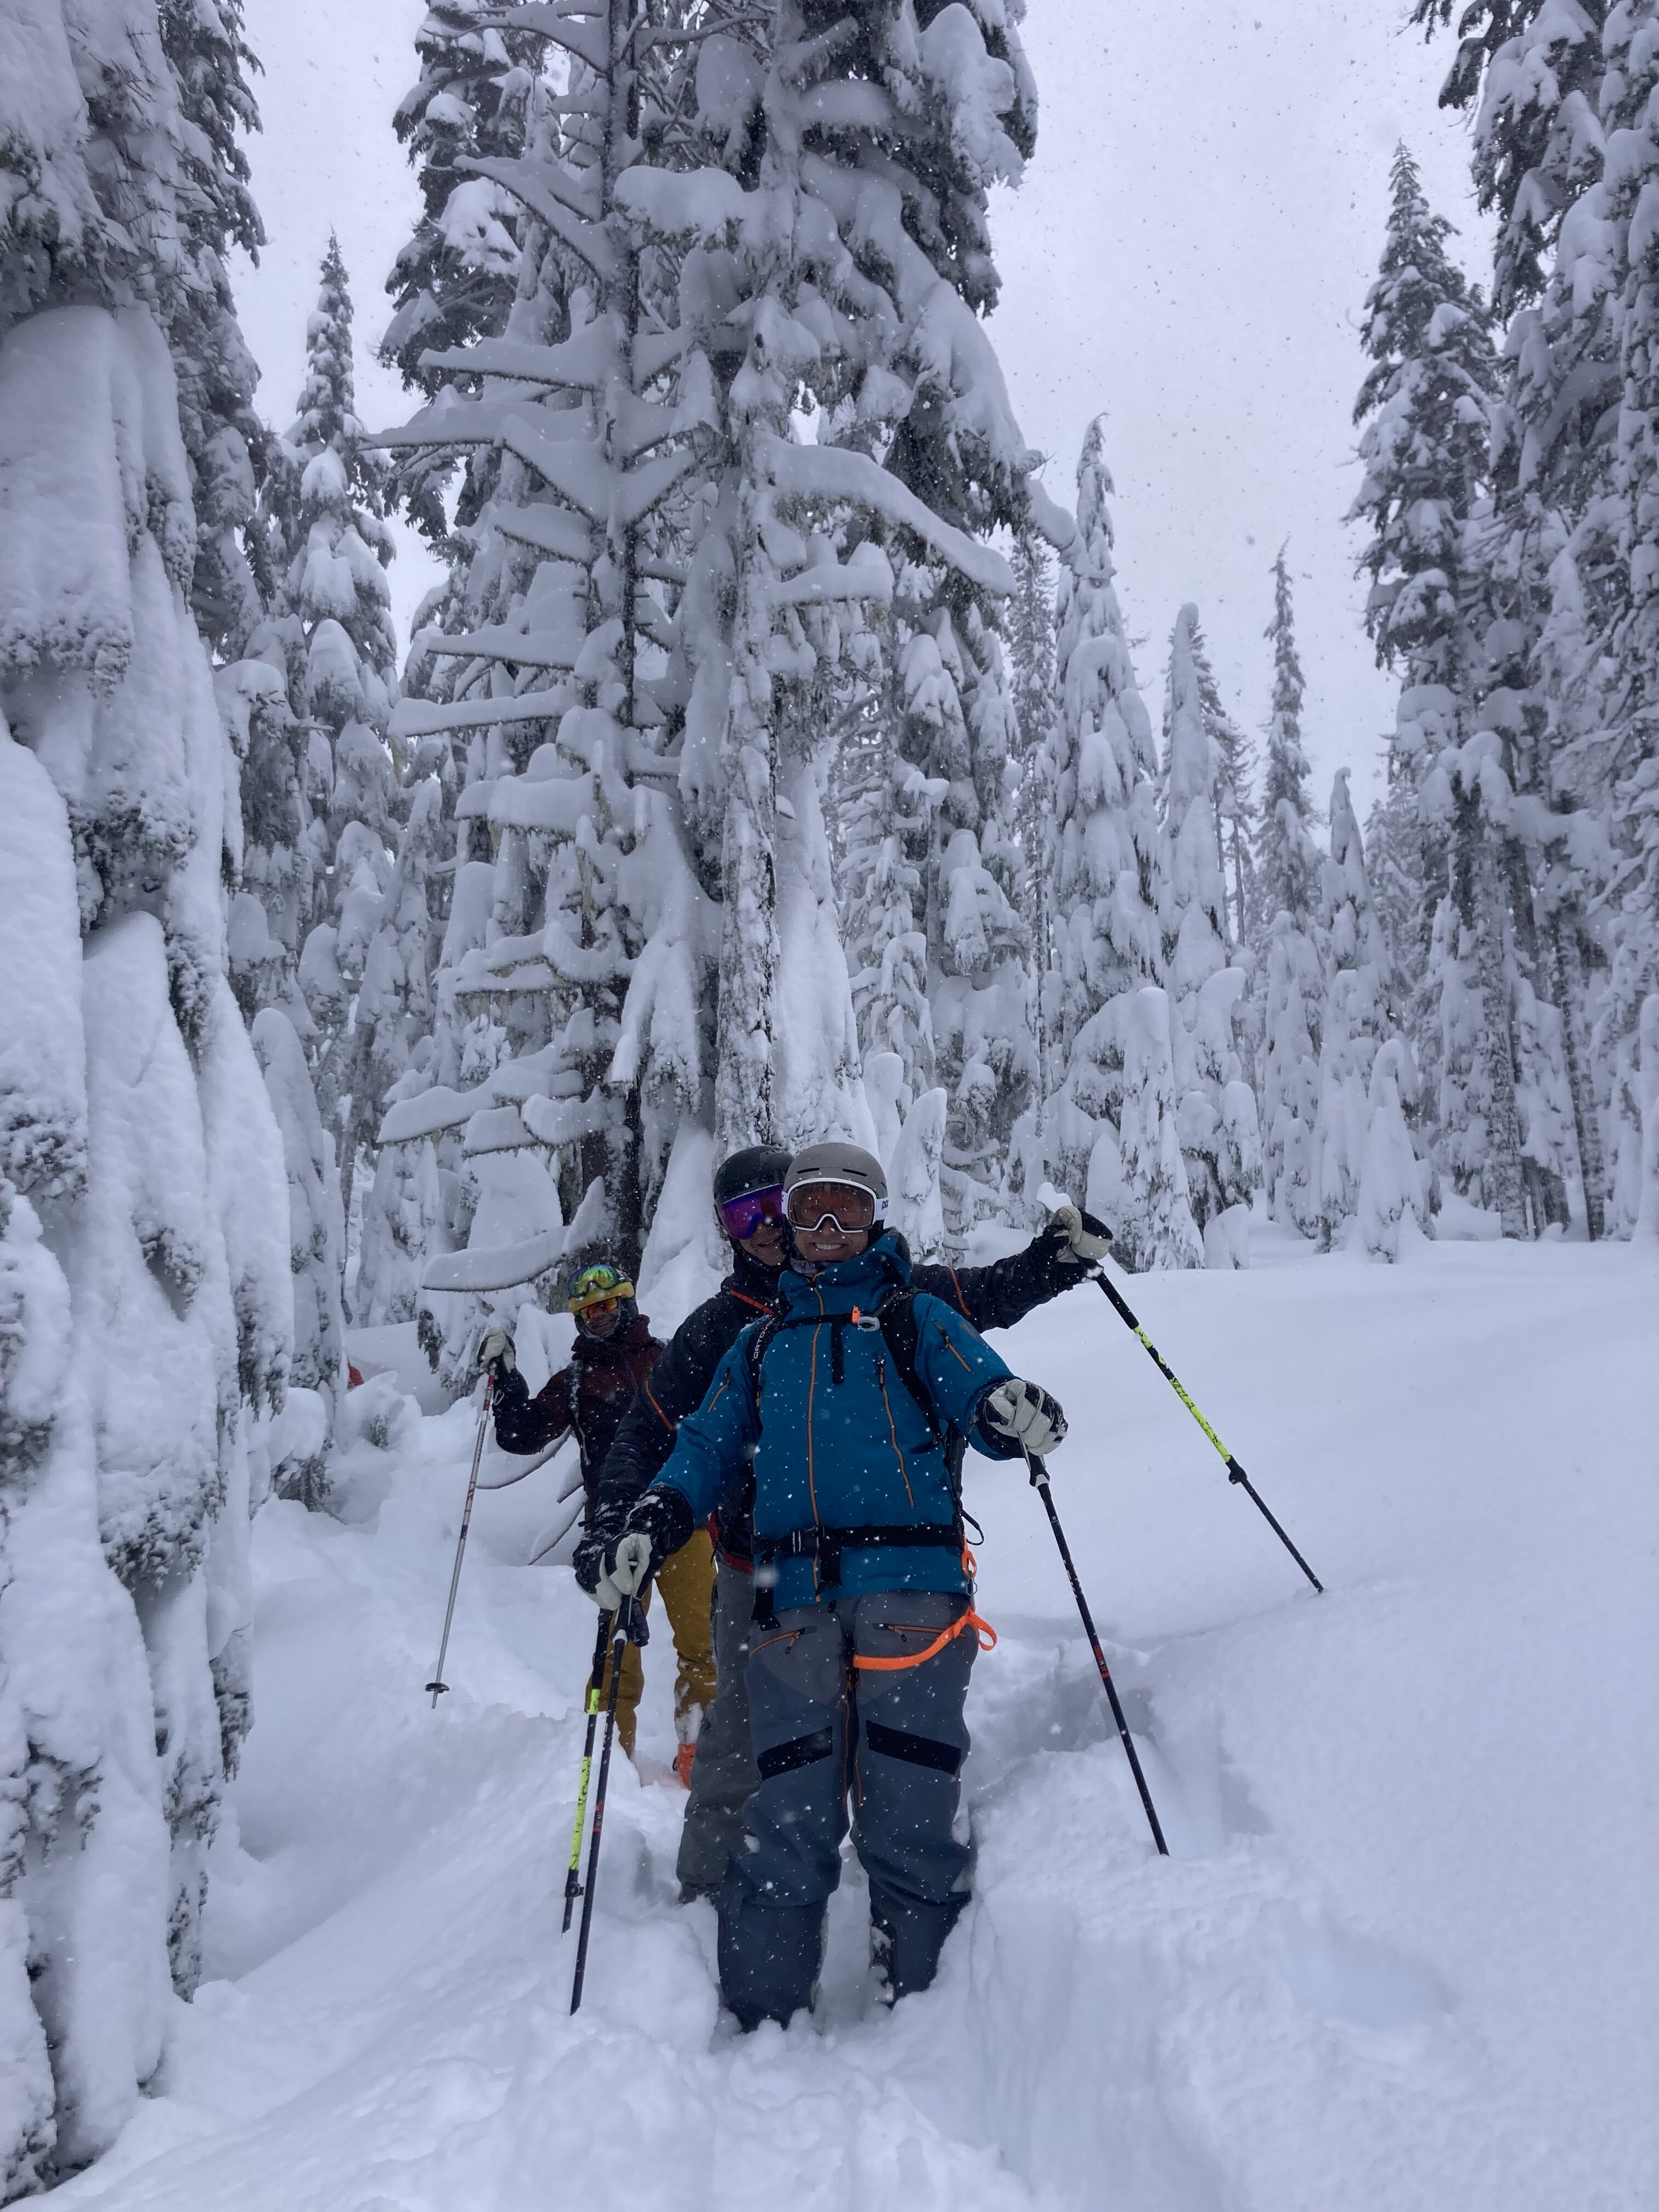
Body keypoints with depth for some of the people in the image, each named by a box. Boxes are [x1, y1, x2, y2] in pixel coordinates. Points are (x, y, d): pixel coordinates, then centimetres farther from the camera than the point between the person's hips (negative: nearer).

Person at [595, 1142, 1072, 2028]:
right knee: (787, 1809, -2)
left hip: (909, 1581, -2)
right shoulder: (759, 1344, 24)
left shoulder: (916, 1318, 14)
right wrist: (652, 1522, 1)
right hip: (793, 1594, 2)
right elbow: (706, 1450, 19)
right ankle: (761, 2020, 9)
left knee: (908, 1806, -6)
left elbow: (981, 1394, 1)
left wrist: (1014, 1412, -23)